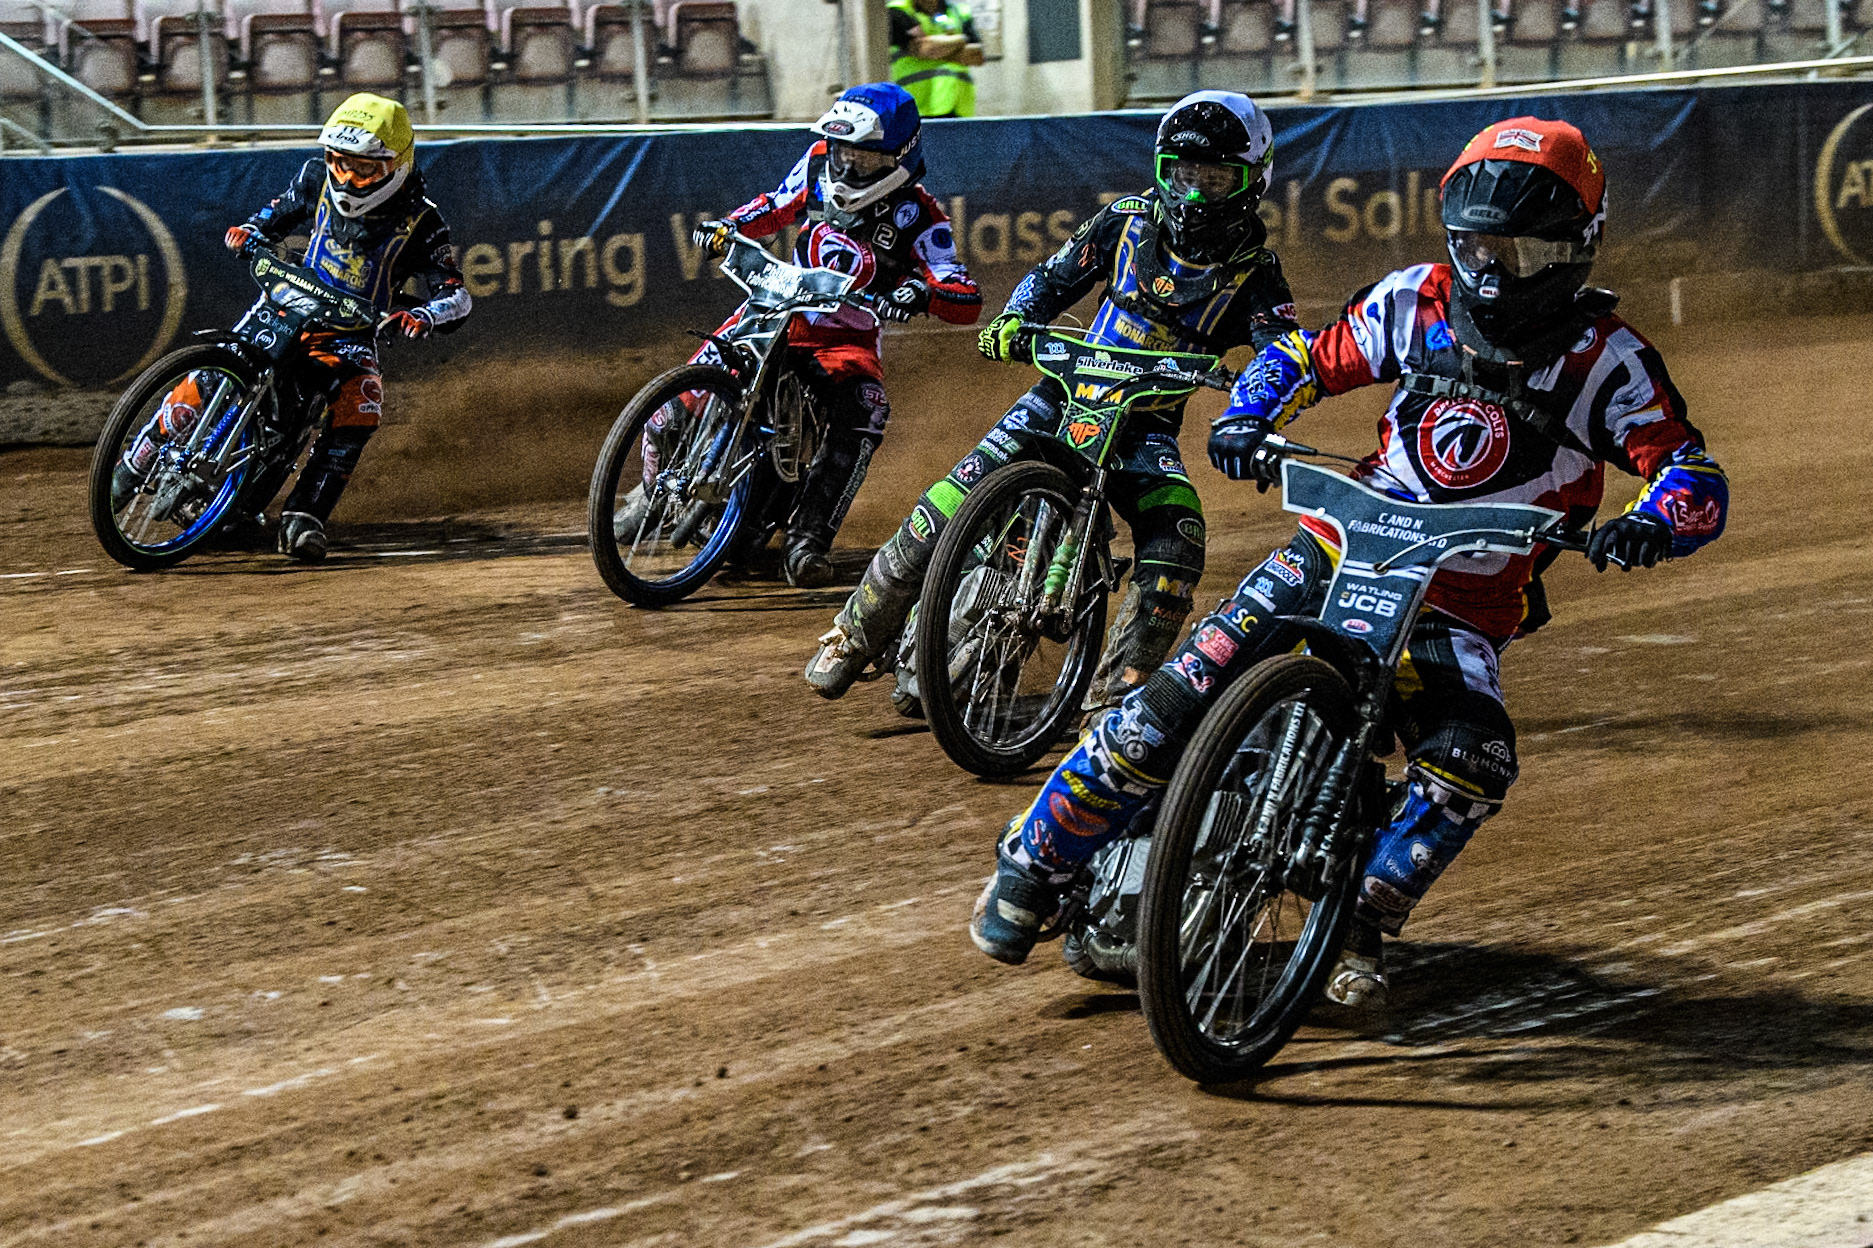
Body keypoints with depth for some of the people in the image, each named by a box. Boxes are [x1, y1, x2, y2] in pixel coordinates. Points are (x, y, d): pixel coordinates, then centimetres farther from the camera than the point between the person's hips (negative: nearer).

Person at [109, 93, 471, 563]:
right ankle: (135, 464, 4)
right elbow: (279, 213, 19)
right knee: (203, 382, -17)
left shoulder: (419, 220, -12)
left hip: (351, 338, -2)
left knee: (360, 408, -32)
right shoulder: (318, 177, -2)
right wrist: (249, 231, -3)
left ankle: (302, 519, -28)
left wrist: (423, 317, -38)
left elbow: (457, 294, -16)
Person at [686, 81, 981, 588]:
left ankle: (808, 540, -29)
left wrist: (924, 292, -43)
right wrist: (728, 226, -4)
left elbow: (968, 302, -21)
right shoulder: (819, 164, -4)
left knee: (862, 421, -30)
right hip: (778, 310, 3)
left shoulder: (916, 215, -15)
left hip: (849, 339, -3)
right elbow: (778, 205, 17)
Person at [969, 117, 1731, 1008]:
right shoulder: (1420, 302, 0)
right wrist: (1246, 418, -9)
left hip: (1461, 608, -1)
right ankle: (1032, 867, 3)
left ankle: (1366, 923, -11)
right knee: (1168, 708, -13)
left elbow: (1696, 476, -13)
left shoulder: (1605, 362, -9)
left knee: (1473, 765, -30)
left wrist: (1652, 524, -36)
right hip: (1340, 549, 1)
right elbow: (1308, 357, 12)